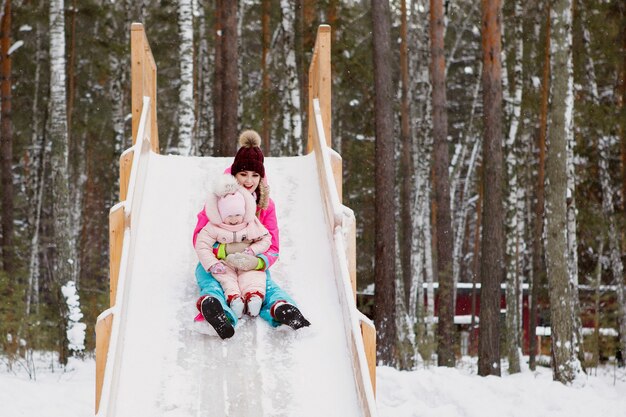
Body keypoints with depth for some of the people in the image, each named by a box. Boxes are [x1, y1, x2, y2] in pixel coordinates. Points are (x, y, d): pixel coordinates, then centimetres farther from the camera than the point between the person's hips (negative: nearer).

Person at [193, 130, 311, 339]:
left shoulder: (266, 205, 3)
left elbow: (272, 248, -3)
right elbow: (199, 239, -7)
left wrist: (257, 262, -28)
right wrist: (227, 249, -28)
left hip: (252, 265, 2)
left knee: (268, 286, -30)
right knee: (211, 285, -35)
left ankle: (280, 308, -61)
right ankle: (211, 305, -67)